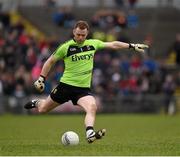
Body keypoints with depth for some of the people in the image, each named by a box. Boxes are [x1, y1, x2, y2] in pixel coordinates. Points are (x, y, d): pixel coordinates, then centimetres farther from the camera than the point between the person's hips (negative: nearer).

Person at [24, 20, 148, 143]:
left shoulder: (93, 44, 3)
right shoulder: (66, 47, -8)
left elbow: (113, 45, 13)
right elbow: (51, 61, 3)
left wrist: (132, 46, 12)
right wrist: (41, 78, 0)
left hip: (84, 88, 1)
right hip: (66, 85, -1)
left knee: (92, 107, -28)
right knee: (43, 109, 10)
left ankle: (90, 134, -41)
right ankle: (37, 103, 45)